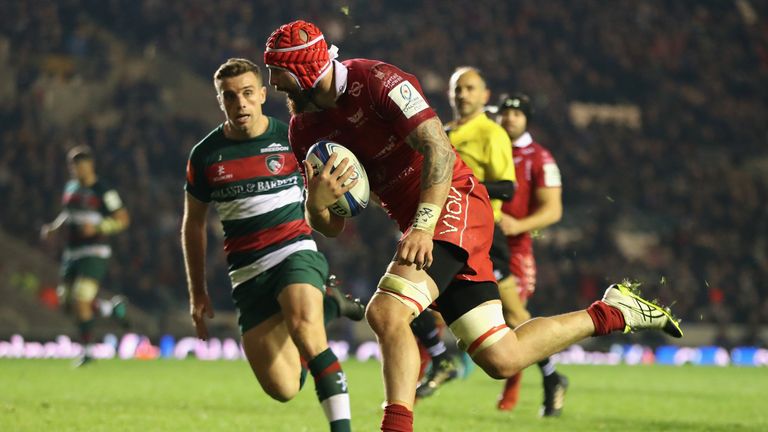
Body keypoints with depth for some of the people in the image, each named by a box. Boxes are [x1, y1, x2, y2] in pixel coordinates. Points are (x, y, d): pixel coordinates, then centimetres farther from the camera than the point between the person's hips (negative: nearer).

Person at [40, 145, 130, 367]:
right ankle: (111, 308, 29)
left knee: (81, 301, -14)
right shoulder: (71, 188, 11)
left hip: (94, 254, -8)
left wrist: (97, 227, -21)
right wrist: (54, 227, 9)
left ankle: (86, 351, -2)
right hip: (72, 254, 8)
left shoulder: (103, 191, -9)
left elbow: (123, 220, -8)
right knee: (69, 304, 6)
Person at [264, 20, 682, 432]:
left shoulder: (375, 81, -15)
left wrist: (423, 226, -33)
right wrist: (316, 202, -15)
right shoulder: (305, 129, 8)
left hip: (452, 205, -8)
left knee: (386, 312, -29)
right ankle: (611, 313, 21)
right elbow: (330, 226, 9)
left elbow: (439, 149, -22)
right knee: (502, 359, 5)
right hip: (418, 224, 8)